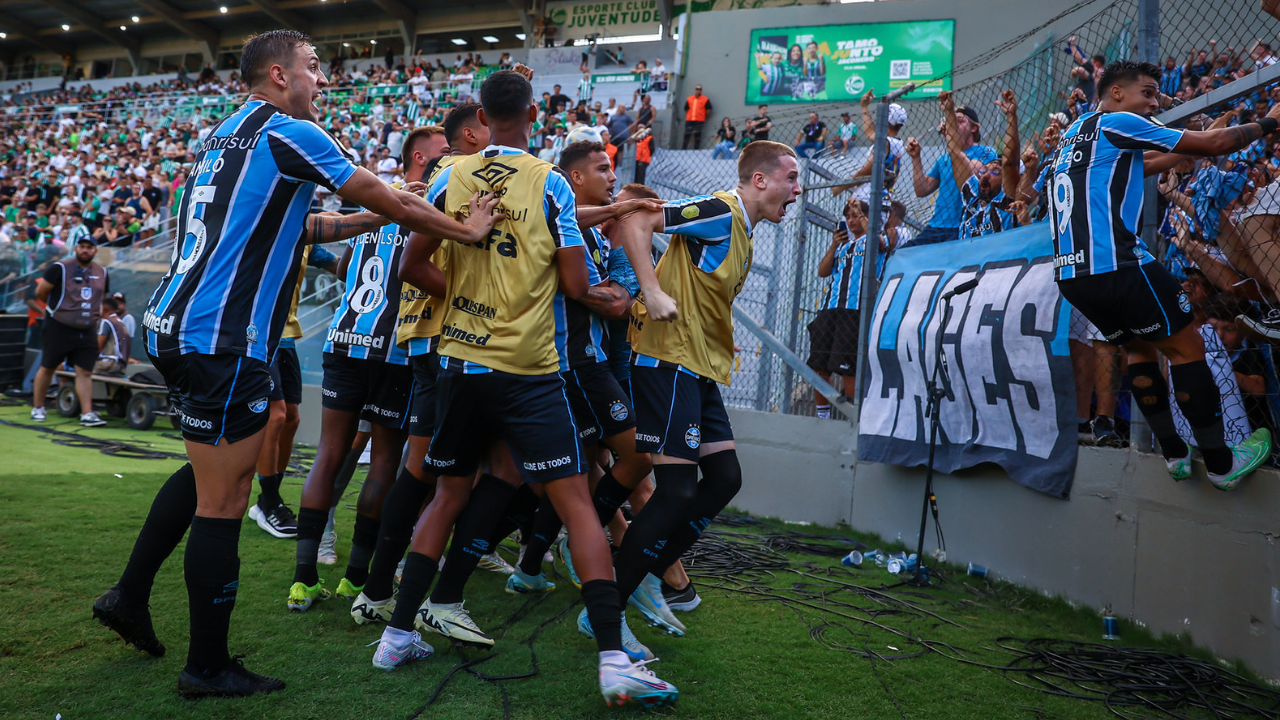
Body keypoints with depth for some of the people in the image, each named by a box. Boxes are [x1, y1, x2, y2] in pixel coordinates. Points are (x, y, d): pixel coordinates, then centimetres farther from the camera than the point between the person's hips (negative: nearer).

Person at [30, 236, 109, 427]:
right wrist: (57, 307, 6)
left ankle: (87, 414, -1)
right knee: (47, 367, 7)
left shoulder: (102, 273, 8)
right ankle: (37, 408, 22)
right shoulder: (60, 268, -8)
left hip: (87, 331, 4)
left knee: (85, 371, -1)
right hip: (59, 327, -4)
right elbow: (40, 292, -3)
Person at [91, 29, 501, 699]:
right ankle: (207, 667, 9)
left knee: (208, 470, 24)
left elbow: (295, 225, 26)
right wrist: (467, 228, 10)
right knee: (223, 499, -1)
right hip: (221, 342, -9)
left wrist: (378, 216, 28)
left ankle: (129, 596, 32)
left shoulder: (224, 136, 19)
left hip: (172, 325, 10)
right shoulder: (288, 132, -8)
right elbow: (389, 199, -2)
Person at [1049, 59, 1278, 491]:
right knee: (1187, 348, 4)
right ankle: (1220, 463, 10)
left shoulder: (1076, 132, 22)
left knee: (1141, 348, 22)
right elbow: (1214, 144, 0)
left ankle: (1174, 455, 23)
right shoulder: (1118, 122, -2)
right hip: (1116, 266, -9)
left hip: (1070, 273, 9)